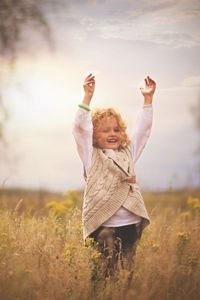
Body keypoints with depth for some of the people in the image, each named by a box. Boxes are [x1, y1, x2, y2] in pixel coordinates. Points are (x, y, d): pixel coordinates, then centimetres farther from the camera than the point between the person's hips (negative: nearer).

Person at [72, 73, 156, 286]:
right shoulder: (91, 156, 5)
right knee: (104, 274, -8)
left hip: (131, 224, 4)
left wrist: (148, 99, 14)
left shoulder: (128, 153, 18)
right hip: (103, 226, -4)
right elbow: (80, 129, -5)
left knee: (128, 273, 2)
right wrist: (87, 97, -12)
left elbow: (142, 130, 20)